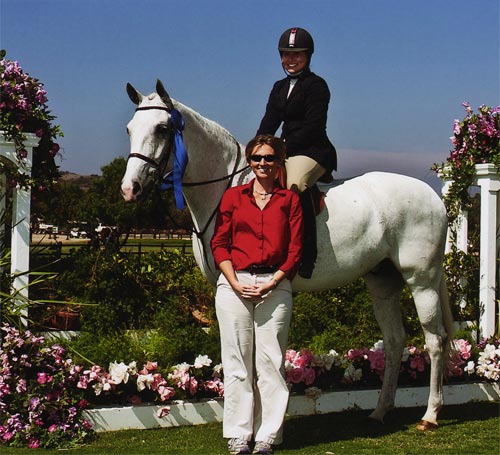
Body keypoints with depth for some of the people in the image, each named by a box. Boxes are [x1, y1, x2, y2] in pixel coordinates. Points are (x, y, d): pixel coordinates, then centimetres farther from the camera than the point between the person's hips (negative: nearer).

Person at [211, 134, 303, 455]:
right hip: (234, 285, 1)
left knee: (270, 361, -1)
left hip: (275, 286, -1)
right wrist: (235, 284, -8)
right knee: (237, 361, 2)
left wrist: (270, 285, -9)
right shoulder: (233, 196, 11)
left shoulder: (290, 200, 9)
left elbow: (295, 251, 3)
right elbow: (219, 244, 6)